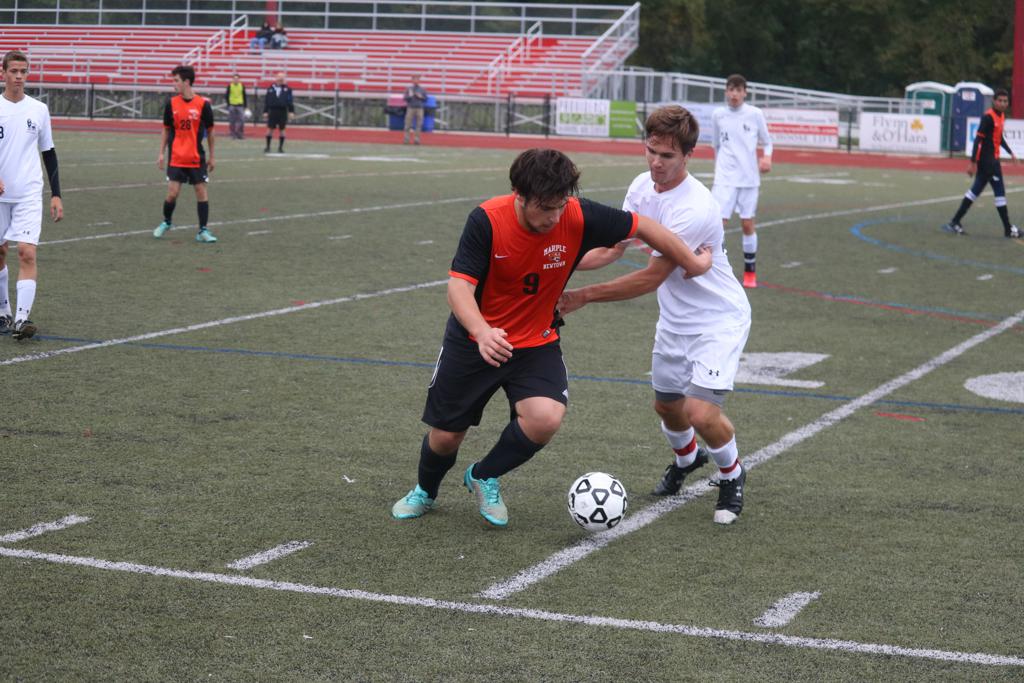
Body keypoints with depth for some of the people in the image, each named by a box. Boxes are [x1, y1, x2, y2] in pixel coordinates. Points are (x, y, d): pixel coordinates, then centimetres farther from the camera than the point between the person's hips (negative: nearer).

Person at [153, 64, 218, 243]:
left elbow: (210, 131, 3)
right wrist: (161, 153, 5)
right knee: (172, 193, -2)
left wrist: (211, 157, 6)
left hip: (197, 158, -1)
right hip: (176, 158, 1)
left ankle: (203, 231, 3)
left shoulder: (203, 104, -6)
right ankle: (166, 223, 22)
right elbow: (166, 130, 11)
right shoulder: (171, 104, 1)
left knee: (201, 191, -2)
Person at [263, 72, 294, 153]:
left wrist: (291, 111, -3)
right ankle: (267, 146, 6)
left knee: (282, 129, 4)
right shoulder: (271, 88, 5)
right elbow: (266, 100, 7)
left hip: (283, 111, 0)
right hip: (272, 111, 0)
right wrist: (265, 111, 3)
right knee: (270, 129, -1)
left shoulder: (287, 89, 2)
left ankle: (280, 147, 12)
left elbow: (290, 100, 3)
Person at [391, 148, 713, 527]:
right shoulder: (486, 220, -25)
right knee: (445, 437, 7)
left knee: (546, 418, -25)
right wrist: (482, 332, -49)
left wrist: (692, 263, 3)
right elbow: (460, 285, -30)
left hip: (536, 343, 1)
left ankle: (484, 478, 6)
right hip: (473, 339, -1)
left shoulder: (579, 218, -21)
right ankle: (425, 492, 44)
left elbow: (643, 227, -7)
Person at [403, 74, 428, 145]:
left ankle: (416, 139, 1)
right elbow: (404, 98, 6)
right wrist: (409, 96, -13)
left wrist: (421, 97, -7)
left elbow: (425, 100, 11)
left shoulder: (422, 89, 10)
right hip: (410, 108, -1)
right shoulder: (408, 89, 9)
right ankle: (406, 139, -3)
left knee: (418, 124, -3)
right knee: (408, 124, -5)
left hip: (419, 108, 1)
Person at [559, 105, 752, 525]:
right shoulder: (642, 187, -6)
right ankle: (686, 460, 52)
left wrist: (583, 297, -22)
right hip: (674, 320, 7)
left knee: (701, 412, -19)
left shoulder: (694, 209, -31)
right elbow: (611, 248, 3)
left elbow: (651, 277, -27)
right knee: (667, 405, 18)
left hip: (718, 320, -7)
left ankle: (732, 476, 12)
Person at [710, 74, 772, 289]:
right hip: (725, 178, 0)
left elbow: (767, 142, 8)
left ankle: (750, 271, 19)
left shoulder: (755, 114, 0)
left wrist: (766, 157, -11)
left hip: (749, 178, 0)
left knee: (747, 224, 4)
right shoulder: (718, 115, 4)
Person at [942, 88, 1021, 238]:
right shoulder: (988, 117, -17)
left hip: (992, 160, 9)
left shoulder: (1001, 116, 11)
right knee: (1000, 192, -3)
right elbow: (978, 139, -20)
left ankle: (954, 223, 15)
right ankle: (1008, 229, 4)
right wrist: (973, 162, -24)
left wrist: (1010, 152, 21)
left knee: (976, 190, 11)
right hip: (986, 160, -9)